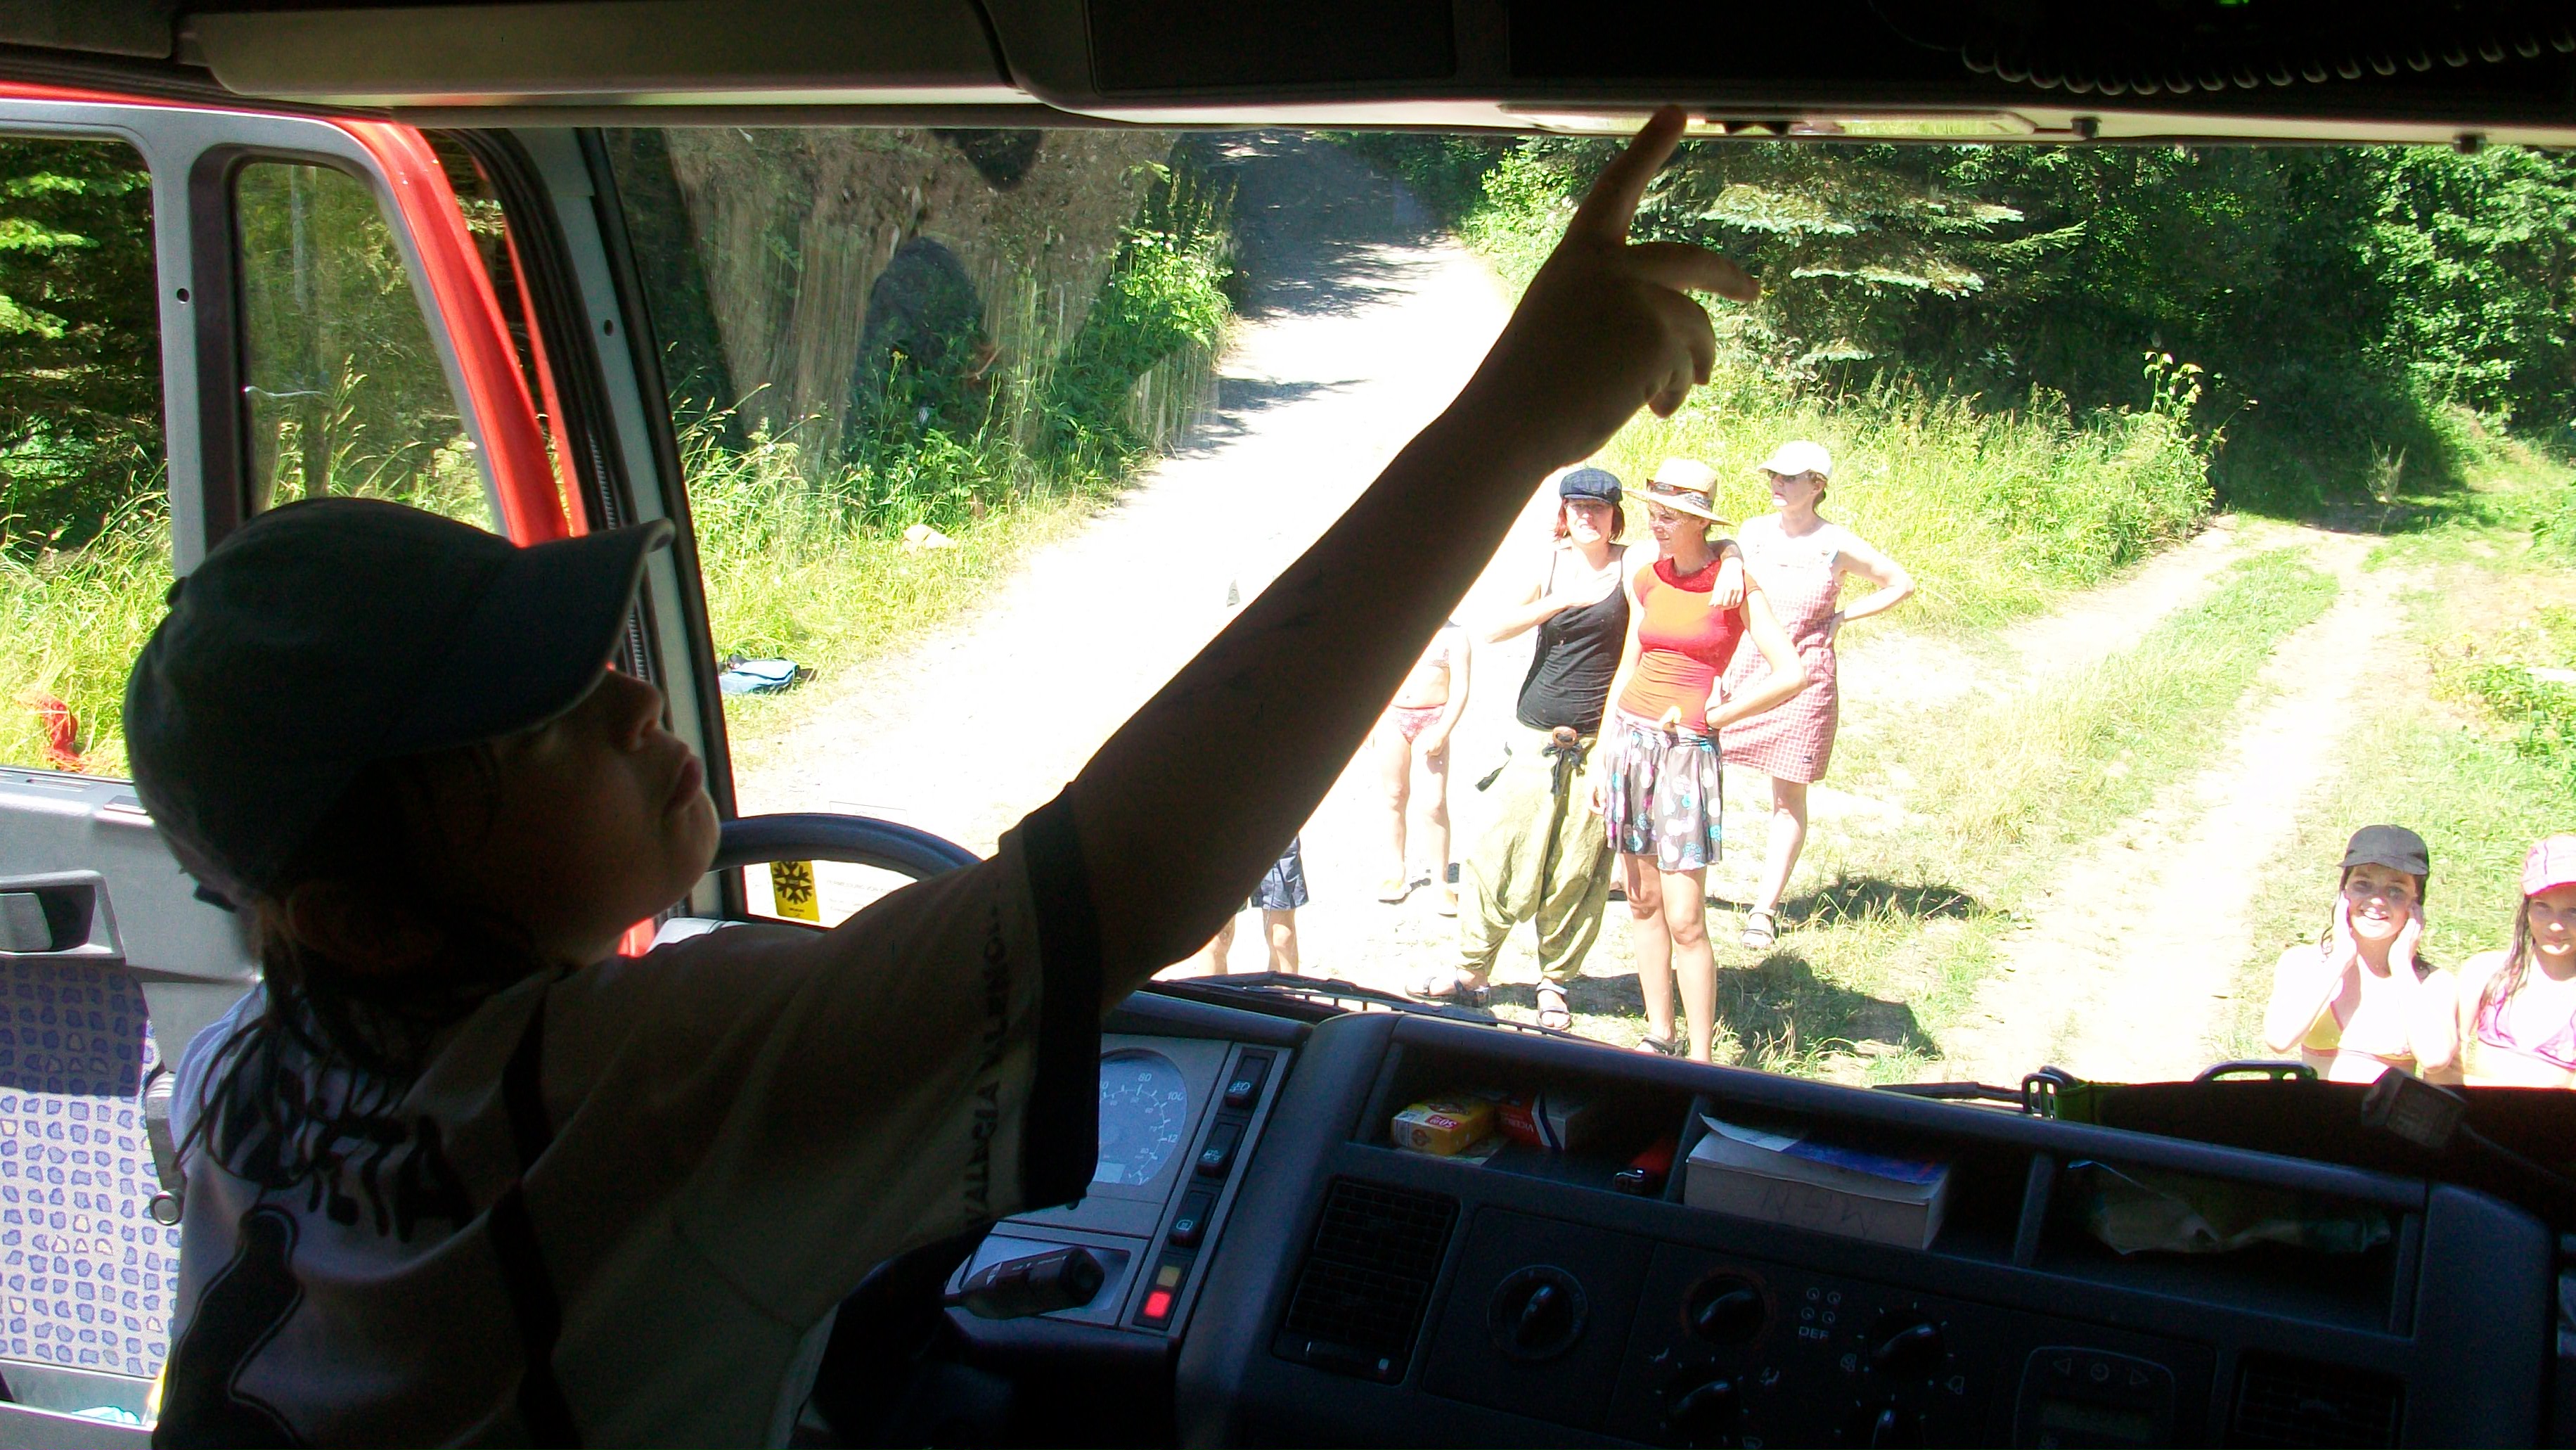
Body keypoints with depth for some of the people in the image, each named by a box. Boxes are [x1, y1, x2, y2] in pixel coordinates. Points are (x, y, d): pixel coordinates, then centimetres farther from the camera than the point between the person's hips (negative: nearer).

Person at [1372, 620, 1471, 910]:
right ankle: (1398, 871, 25)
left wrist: (1442, 731, -15)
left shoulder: (1454, 636, -2)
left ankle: (1441, 881, 4)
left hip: (1432, 720, -3)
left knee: (1434, 804, -7)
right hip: (1391, 718, 3)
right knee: (1395, 797, 11)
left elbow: (1460, 690, -6)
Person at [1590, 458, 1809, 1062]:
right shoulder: (1647, 581, 9)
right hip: (1630, 738, 6)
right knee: (1643, 903, 11)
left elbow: (1792, 674, -13)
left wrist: (1713, 715, -7)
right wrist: (1603, 752, 11)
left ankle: (1701, 1057, 2)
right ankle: (1659, 1035, 21)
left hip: (1689, 751, -5)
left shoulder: (1735, 585, -7)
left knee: (1685, 921, -7)